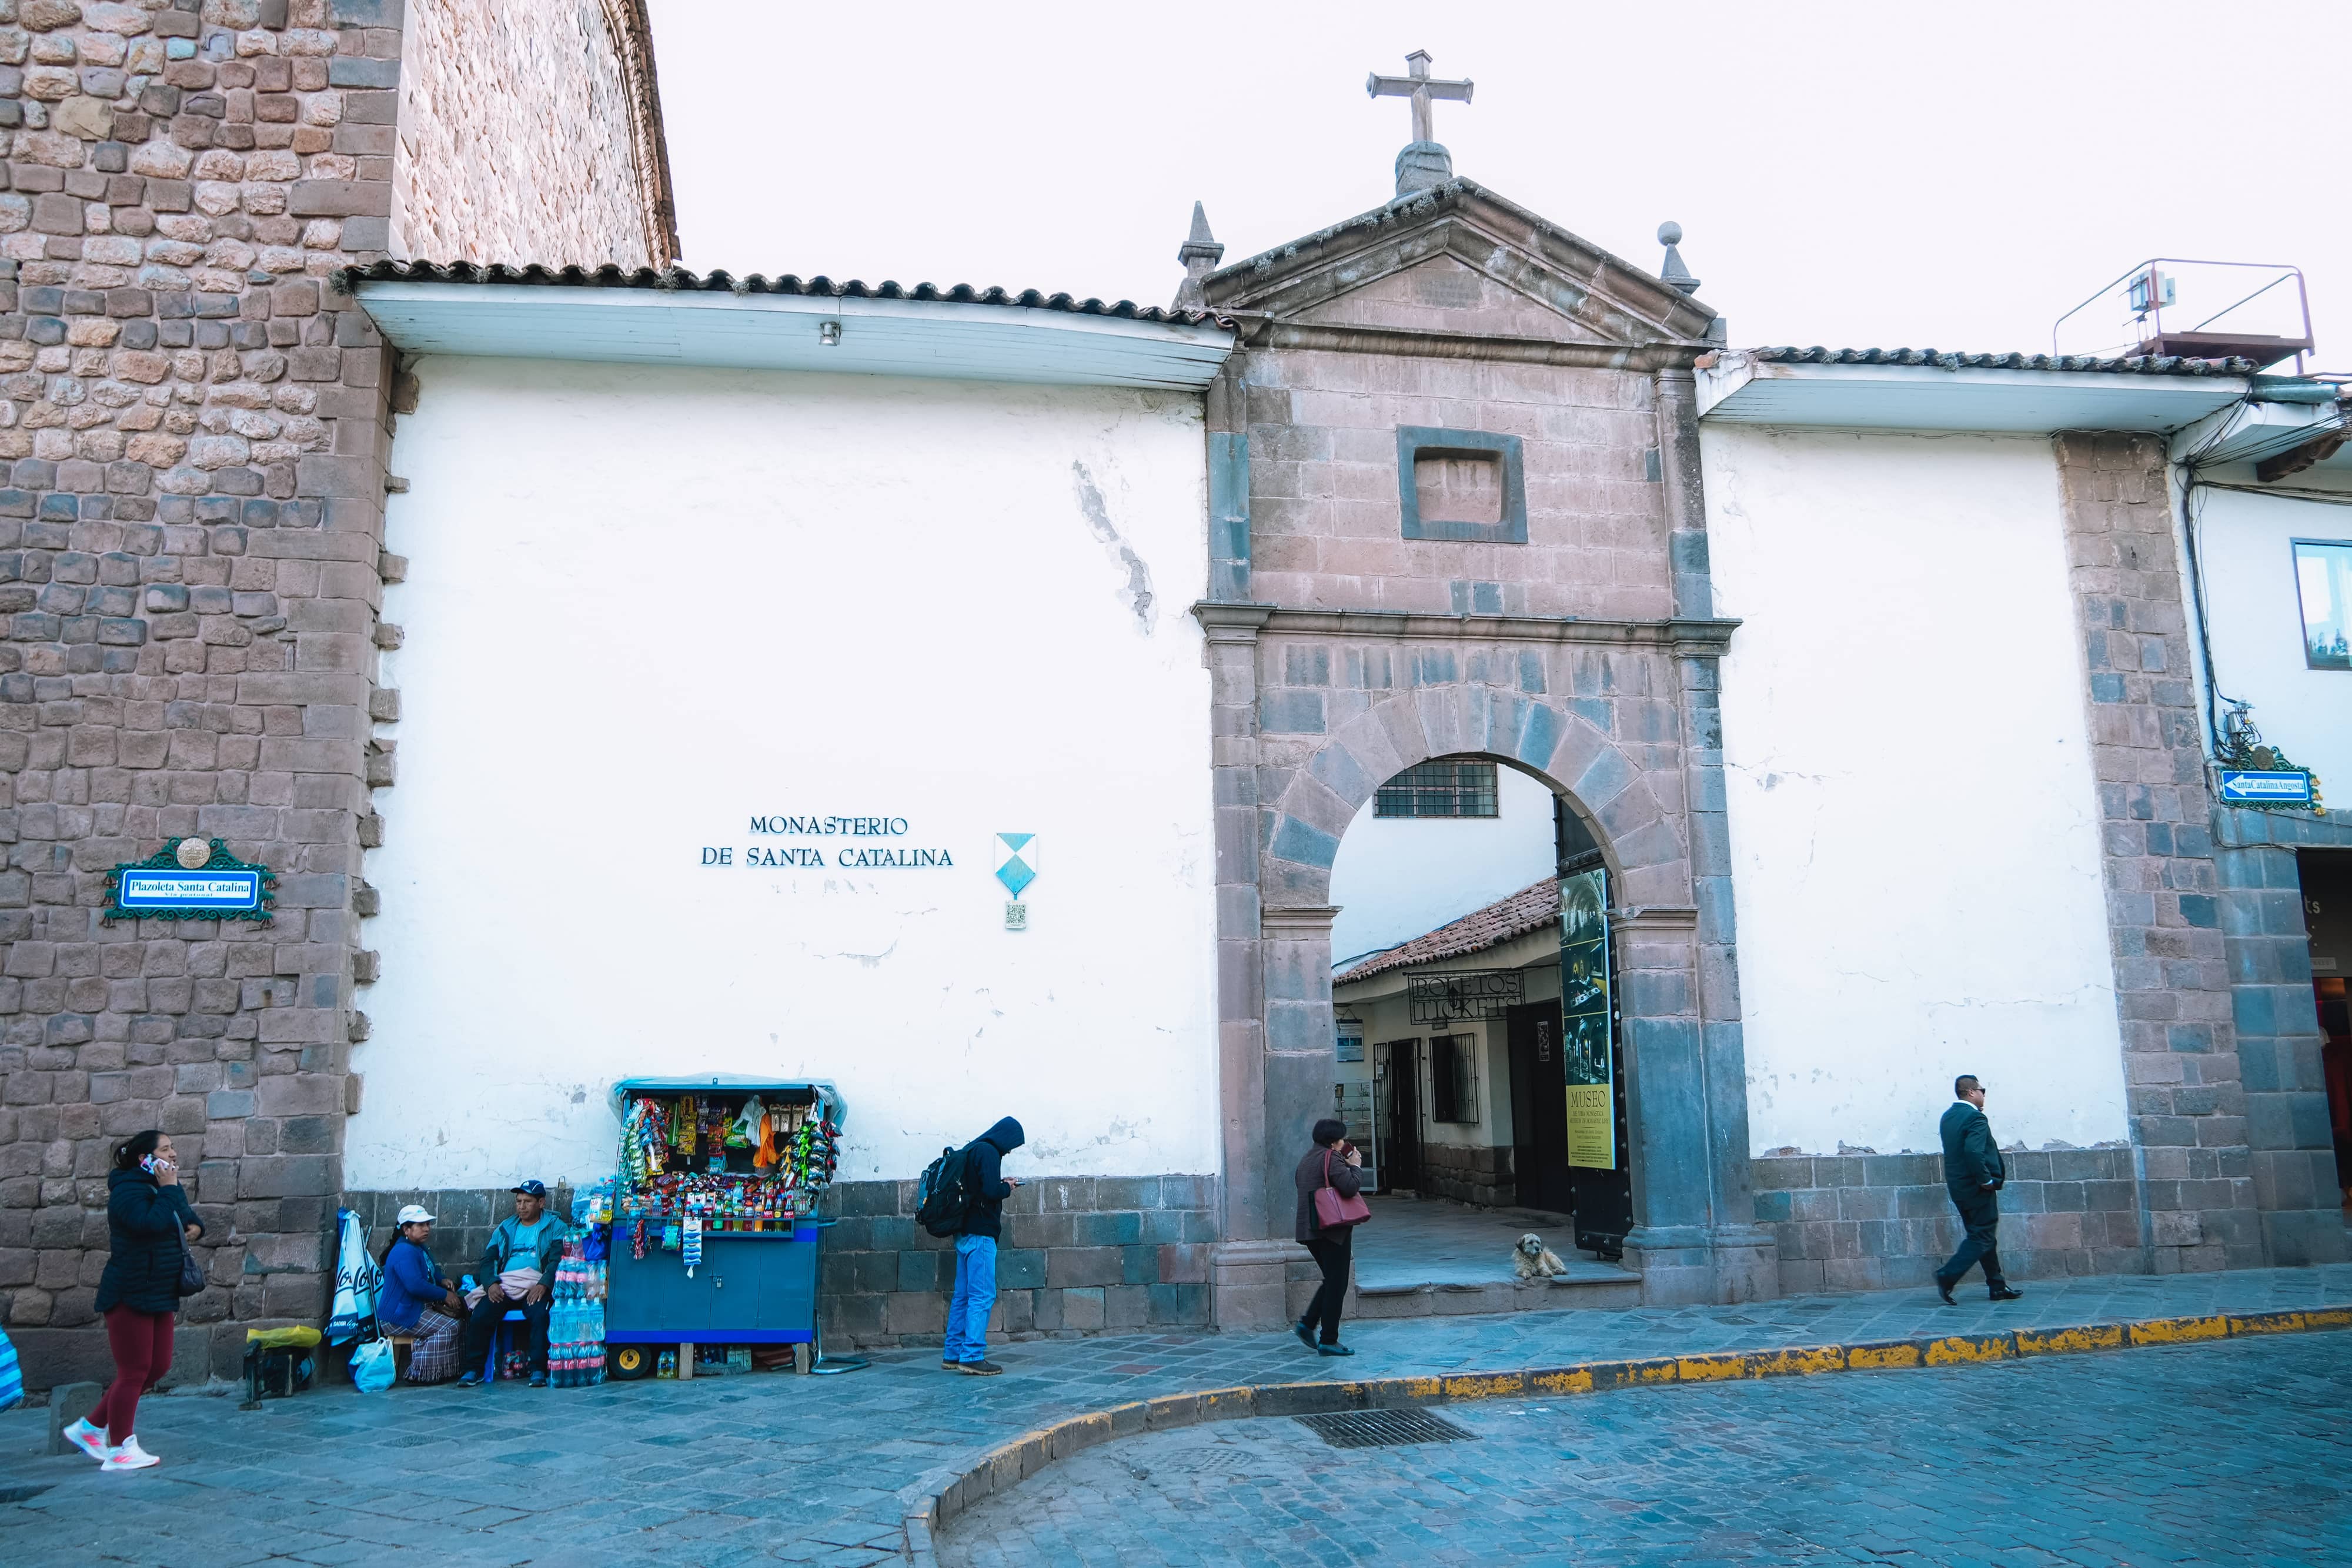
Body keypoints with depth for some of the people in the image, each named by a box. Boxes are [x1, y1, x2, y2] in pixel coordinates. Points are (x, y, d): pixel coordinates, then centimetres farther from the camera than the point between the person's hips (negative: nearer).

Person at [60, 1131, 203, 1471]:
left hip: (159, 1296, 10)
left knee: (158, 1367, 11)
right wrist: (168, 1189, -25)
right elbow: (152, 1223, -34)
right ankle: (120, 1450, 9)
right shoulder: (129, 1191, -16)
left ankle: (90, 1428, 24)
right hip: (130, 1296, -9)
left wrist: (195, 1226, 6)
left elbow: (186, 1215, 28)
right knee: (134, 1372, -3)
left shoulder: (163, 1189, 13)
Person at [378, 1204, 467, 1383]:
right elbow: (416, 1285, -30)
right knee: (449, 1327, -21)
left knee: (459, 1320, 2)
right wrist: (445, 1295, -20)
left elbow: (432, 1273, 33)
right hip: (400, 1317, -11)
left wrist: (442, 1281, 10)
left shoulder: (420, 1249, 16)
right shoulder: (405, 1251, -19)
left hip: (420, 1308, 11)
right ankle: (422, 1374, -16)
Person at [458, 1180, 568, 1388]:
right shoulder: (505, 1228, 22)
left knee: (539, 1315, -33)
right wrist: (491, 1283, -7)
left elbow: (558, 1259, -3)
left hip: (535, 1287, -4)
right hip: (503, 1286, 4)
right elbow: (488, 1258, 14)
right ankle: (473, 1370, -10)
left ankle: (538, 1370, -25)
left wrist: (543, 1284, -20)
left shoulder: (554, 1227, 10)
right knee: (480, 1317, -22)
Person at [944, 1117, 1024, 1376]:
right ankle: (972, 1356, -8)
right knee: (983, 1296, -7)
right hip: (980, 1234, -10)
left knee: (963, 1295, 13)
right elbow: (991, 1191, -22)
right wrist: (1007, 1188, -2)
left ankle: (954, 1354, 16)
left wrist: (1001, 1183, 14)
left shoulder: (972, 1150, 17)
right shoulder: (988, 1152, -13)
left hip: (964, 1234, 10)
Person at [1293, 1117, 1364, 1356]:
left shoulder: (1307, 1159, 15)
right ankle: (1329, 1341, 1)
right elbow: (1350, 1187, -24)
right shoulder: (1332, 1158, -12)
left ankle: (1307, 1324, 12)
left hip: (1309, 1229, 9)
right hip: (1333, 1229, -9)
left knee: (1332, 1280, 21)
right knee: (1337, 1284, -1)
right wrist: (1355, 1166, -5)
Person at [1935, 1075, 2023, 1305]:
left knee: (1983, 1236, 16)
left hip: (1958, 1187, 9)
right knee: (1982, 1237, -3)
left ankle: (1997, 1287, 20)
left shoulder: (1948, 1116, 11)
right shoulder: (1976, 1118, -17)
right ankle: (1947, 1276, -13)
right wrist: (1987, 1180, -19)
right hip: (1977, 1189, -9)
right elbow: (1973, 1151, -30)